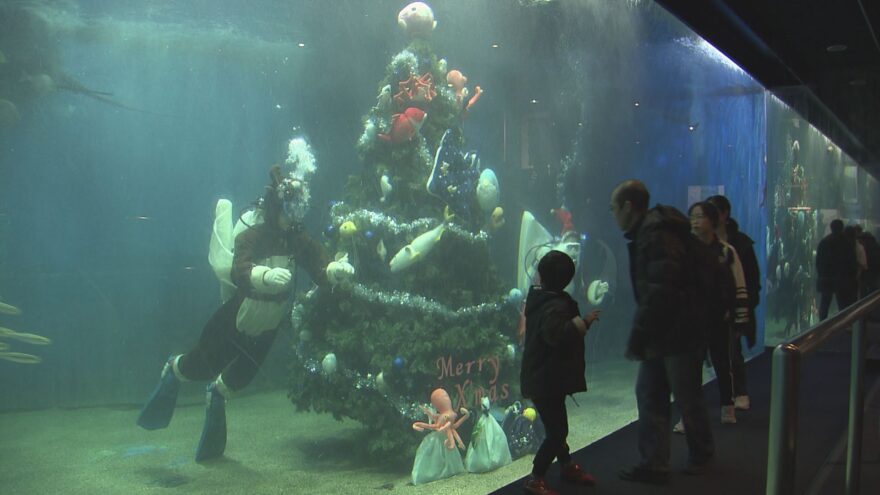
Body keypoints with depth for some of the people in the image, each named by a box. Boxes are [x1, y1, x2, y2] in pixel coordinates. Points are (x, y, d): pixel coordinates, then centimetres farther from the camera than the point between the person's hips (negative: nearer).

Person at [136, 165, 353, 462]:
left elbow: (321, 273, -20)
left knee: (242, 376, 19)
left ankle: (219, 392, 55)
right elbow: (240, 274, -41)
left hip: (266, 328, 4)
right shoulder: (251, 237, -25)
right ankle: (174, 369, 46)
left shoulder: (299, 240, -12)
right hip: (235, 321, -4)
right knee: (203, 367, 10)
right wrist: (267, 275, -62)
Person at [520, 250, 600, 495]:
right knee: (557, 431, -3)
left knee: (556, 426, 23)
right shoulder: (556, 306, -23)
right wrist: (583, 321, -32)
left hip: (542, 376, 10)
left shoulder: (537, 296, 6)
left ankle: (567, 466, 39)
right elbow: (555, 334, -40)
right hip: (545, 380, -10)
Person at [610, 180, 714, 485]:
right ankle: (653, 464, 15)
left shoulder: (657, 236, -21)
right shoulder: (644, 233, 11)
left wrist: (638, 337, -24)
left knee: (687, 398, 8)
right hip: (659, 333, 9)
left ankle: (701, 456, 29)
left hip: (680, 333, -9)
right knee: (649, 395, 9)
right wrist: (641, 334, 12)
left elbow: (659, 292, -27)